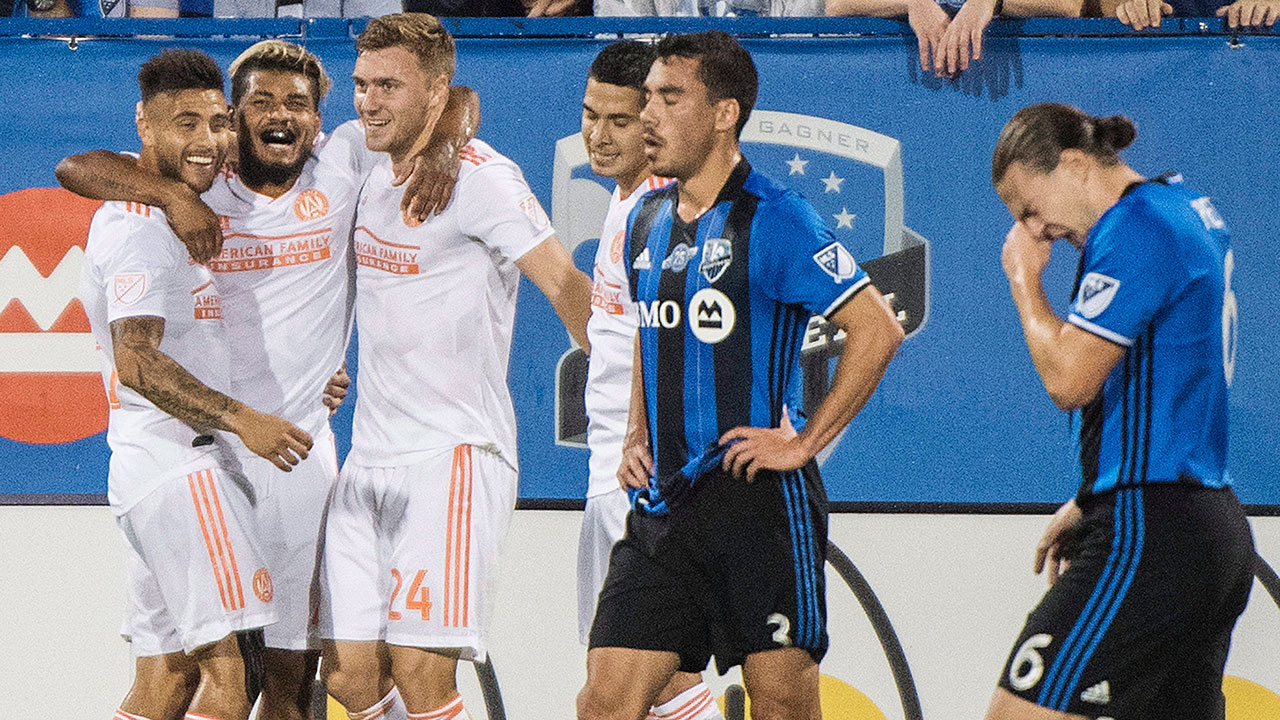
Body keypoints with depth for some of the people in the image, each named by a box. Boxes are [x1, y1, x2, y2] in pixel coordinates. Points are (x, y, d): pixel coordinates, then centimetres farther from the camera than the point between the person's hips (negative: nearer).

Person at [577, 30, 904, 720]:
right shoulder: (647, 221, 13)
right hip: (664, 503, 7)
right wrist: (636, 436, 14)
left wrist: (802, 444, -13)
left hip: (757, 501, -6)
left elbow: (878, 329, -13)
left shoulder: (774, 221, -10)